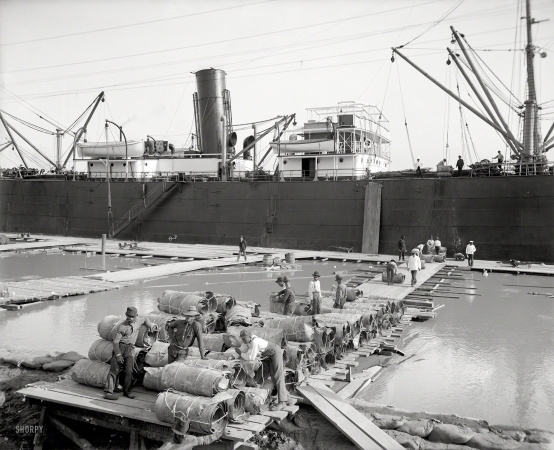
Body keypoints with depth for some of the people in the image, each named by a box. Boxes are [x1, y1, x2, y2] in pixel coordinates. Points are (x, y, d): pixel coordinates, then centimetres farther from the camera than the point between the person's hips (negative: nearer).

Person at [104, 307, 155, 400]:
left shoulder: (138, 321, 8)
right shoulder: (122, 327, -8)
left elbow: (145, 319, 32)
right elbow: (115, 341, -9)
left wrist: (151, 326, 19)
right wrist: (118, 355, -16)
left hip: (130, 349, 4)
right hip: (120, 347, -4)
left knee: (129, 371, -7)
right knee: (114, 370, -9)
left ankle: (126, 391, 5)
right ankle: (108, 392, -11)